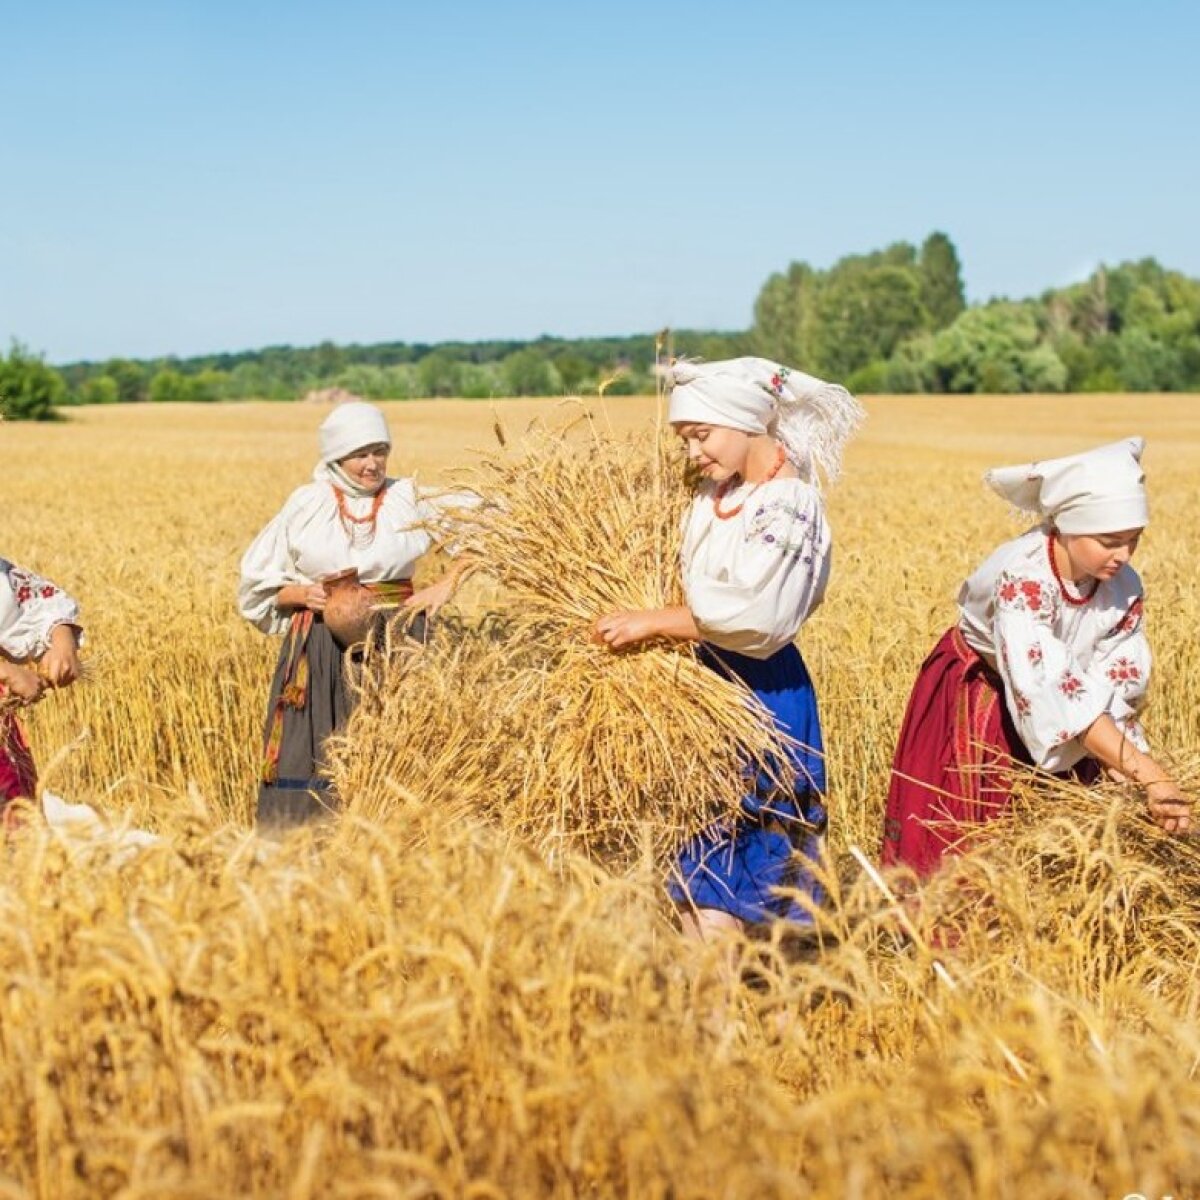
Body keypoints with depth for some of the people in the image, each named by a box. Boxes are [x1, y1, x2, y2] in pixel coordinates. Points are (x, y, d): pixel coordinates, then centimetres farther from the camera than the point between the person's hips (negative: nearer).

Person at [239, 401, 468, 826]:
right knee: (309, 761, -2)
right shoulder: (305, 505, 4)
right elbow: (258, 583, 10)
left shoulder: (410, 499, 2)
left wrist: (446, 584, -10)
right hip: (321, 651, 0)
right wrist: (300, 594, -9)